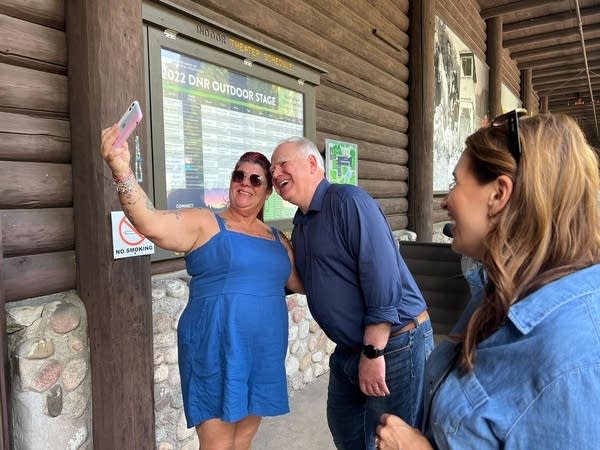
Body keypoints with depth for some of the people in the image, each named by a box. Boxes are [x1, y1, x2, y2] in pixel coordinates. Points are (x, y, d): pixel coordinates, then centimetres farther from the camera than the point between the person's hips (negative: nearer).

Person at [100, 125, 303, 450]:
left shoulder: (277, 239, 12)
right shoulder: (204, 223, -6)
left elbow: (305, 282, 17)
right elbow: (152, 224, -24)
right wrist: (121, 169, -38)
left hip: (264, 356, 6)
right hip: (216, 355, -5)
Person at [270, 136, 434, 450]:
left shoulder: (347, 201, -18)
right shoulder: (301, 223, 10)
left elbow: (383, 276, -25)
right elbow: (298, 279, 20)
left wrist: (373, 352, -23)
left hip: (393, 344, -8)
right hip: (348, 351, 9)